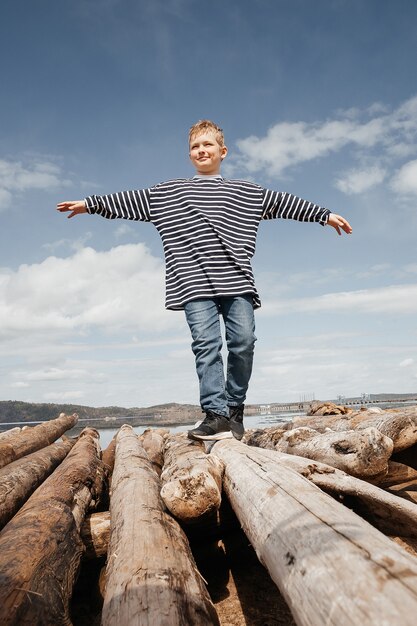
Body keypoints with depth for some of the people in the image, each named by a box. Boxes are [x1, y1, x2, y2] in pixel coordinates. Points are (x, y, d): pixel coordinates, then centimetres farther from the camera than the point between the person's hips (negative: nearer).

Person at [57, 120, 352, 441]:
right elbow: (131, 200, 18)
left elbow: (284, 202, 20)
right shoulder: (169, 192, 19)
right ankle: (216, 415, -12)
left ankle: (235, 409, 9)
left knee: (243, 341, -8)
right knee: (206, 343, -11)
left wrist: (325, 215, 19)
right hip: (195, 281, 0)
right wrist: (89, 204, 15)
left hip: (236, 280, 1)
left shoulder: (247, 191, 20)